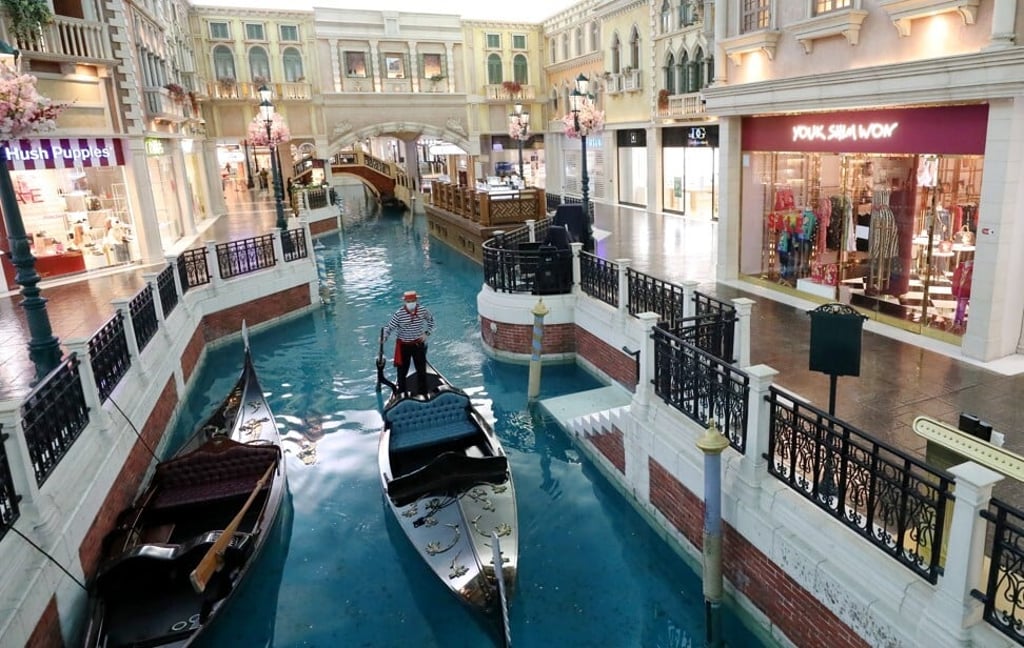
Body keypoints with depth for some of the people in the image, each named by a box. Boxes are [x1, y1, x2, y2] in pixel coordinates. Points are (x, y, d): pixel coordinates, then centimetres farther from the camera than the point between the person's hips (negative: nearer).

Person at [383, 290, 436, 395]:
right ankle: (402, 393, 21)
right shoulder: (399, 314, -19)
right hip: (403, 345, -2)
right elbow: (389, 327, -17)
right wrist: (384, 337, -35)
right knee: (402, 371, 6)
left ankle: (423, 393, 26)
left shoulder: (423, 311, -11)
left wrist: (427, 333, -1)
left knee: (422, 370, 11)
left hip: (418, 344, 2)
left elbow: (431, 320, 8)